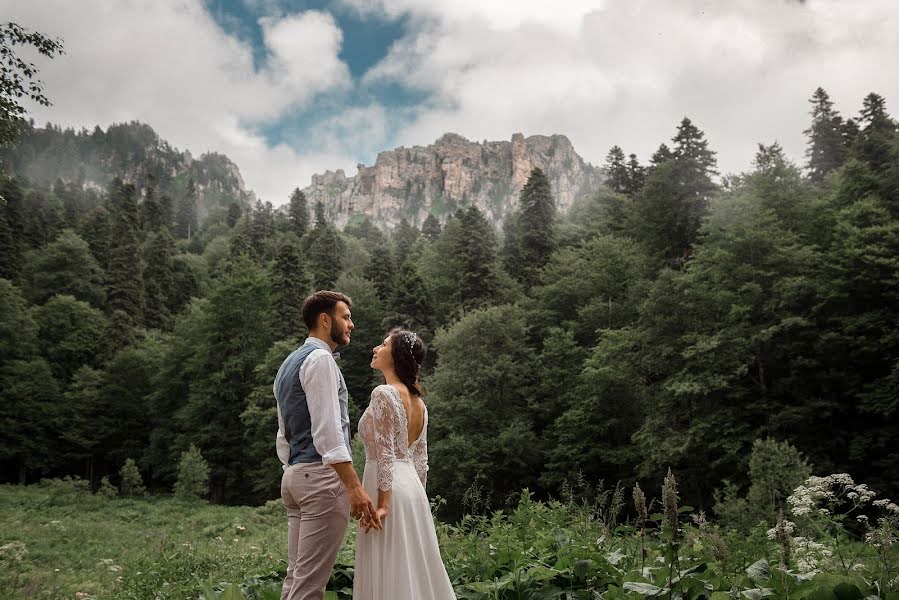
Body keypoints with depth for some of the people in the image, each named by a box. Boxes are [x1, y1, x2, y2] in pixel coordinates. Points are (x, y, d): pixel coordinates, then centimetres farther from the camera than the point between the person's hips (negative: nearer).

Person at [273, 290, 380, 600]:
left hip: (294, 474, 10)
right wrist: (354, 486, -22)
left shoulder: (289, 364, 21)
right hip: (323, 474, -10)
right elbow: (327, 431, -20)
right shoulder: (319, 358, -9)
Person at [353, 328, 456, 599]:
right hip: (412, 487, 9)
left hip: (390, 488, -8)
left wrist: (382, 504, -18)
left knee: (389, 575, 0)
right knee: (414, 572, 14)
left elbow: (385, 453, -18)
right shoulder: (417, 401, 12)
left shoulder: (384, 393, -13)